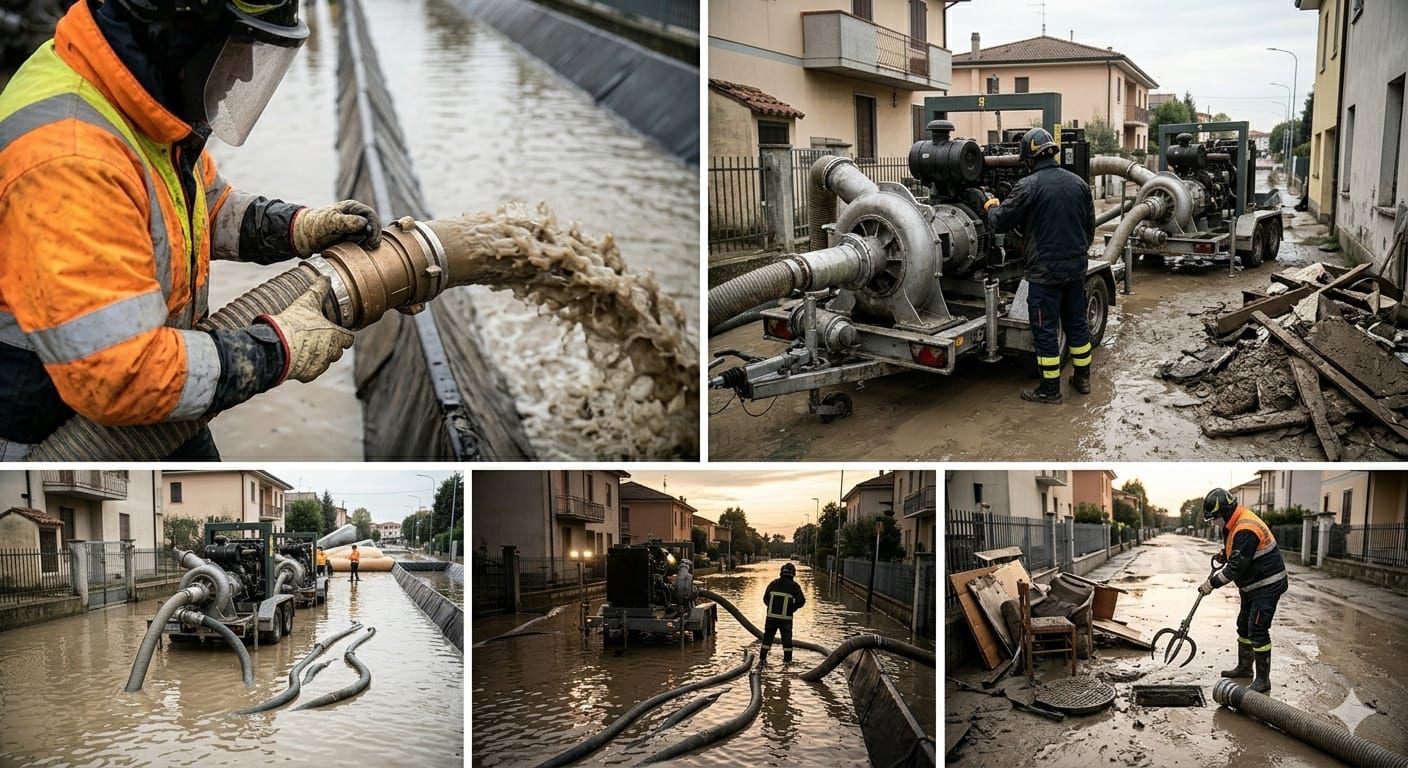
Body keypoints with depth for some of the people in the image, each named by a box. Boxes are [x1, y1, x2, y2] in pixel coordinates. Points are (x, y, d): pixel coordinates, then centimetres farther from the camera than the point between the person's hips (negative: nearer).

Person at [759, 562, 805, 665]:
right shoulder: (794, 586, -5)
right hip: (786, 617, -2)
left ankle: (762, 658, 10)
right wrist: (792, 608, 8)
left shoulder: (773, 583, 3)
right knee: (787, 638, 12)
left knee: (768, 636, 12)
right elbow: (801, 601, -8)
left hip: (771, 616, 2)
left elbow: (765, 599, 8)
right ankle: (787, 659, 16)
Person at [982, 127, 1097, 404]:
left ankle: (1050, 389, 8)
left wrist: (991, 207, 14)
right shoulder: (1078, 183, 5)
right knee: (1076, 322, 18)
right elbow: (1090, 225, 14)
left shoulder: (1028, 186, -15)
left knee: (1045, 329, 2)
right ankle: (1082, 378, 29)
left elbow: (1001, 222, -8)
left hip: (1045, 272, -6)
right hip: (1076, 268, 6)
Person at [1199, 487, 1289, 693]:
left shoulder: (1246, 530, -28)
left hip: (1268, 585, -11)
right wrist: (1225, 553, 5)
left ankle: (1262, 680, -6)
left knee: (1257, 630, -12)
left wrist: (1212, 583, -18)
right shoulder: (1234, 523, 5)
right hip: (1252, 585, 11)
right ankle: (1244, 667, 34)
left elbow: (1236, 567, -26)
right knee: (1244, 625, 19)